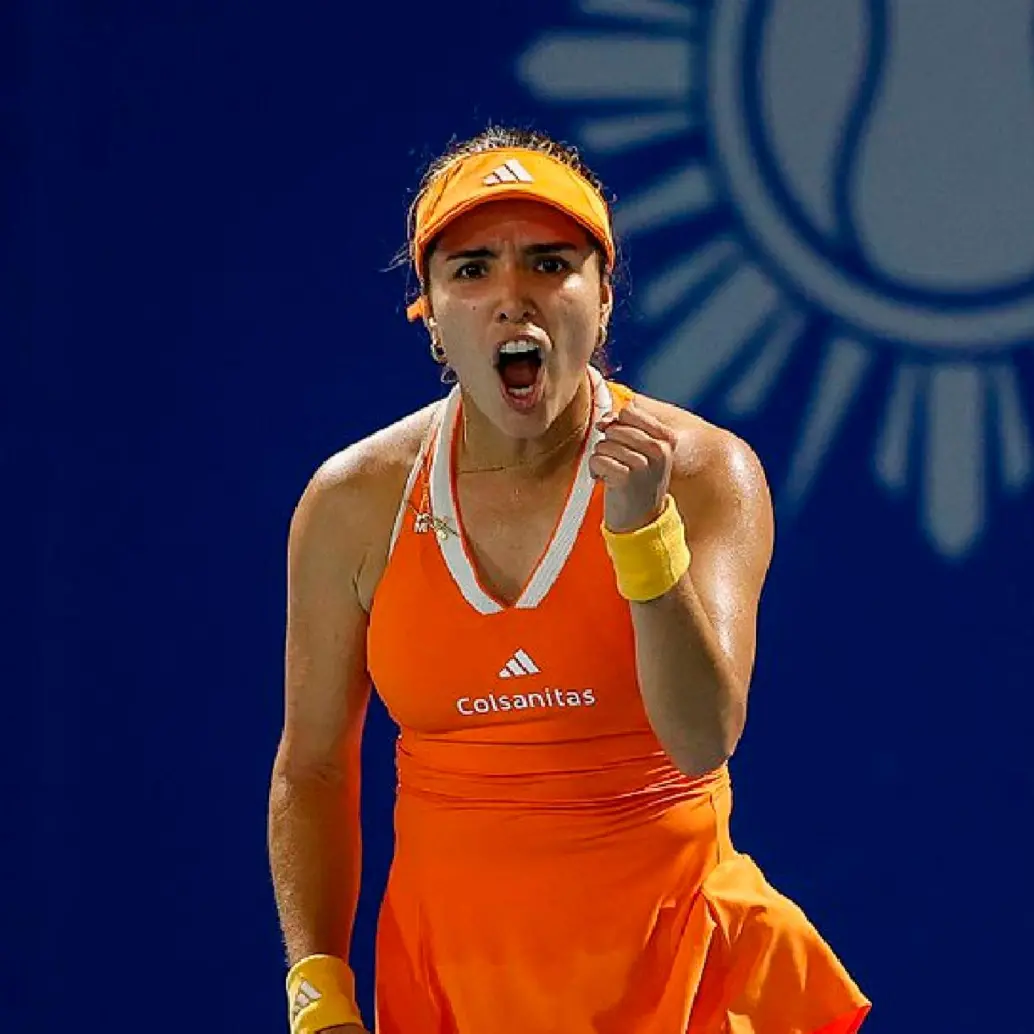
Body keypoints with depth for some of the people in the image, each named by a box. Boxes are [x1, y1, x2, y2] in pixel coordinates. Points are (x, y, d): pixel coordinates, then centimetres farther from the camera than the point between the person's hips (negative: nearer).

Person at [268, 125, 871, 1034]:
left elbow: (703, 742, -20)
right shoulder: (353, 503, -5)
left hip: (667, 958, -1)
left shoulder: (703, 473, -10)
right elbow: (312, 768, 3)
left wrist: (642, 529, -30)